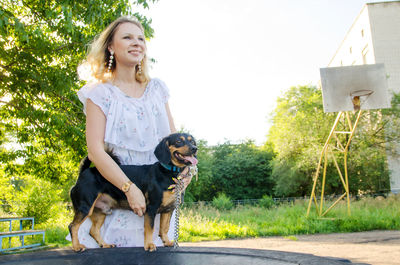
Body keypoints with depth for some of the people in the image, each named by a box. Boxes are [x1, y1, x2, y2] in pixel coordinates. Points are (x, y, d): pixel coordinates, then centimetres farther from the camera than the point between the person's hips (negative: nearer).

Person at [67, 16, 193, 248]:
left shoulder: (157, 88, 10)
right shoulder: (101, 93, -3)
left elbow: (173, 135, 11)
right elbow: (95, 150, -12)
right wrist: (130, 188, -21)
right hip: (117, 188, -4)